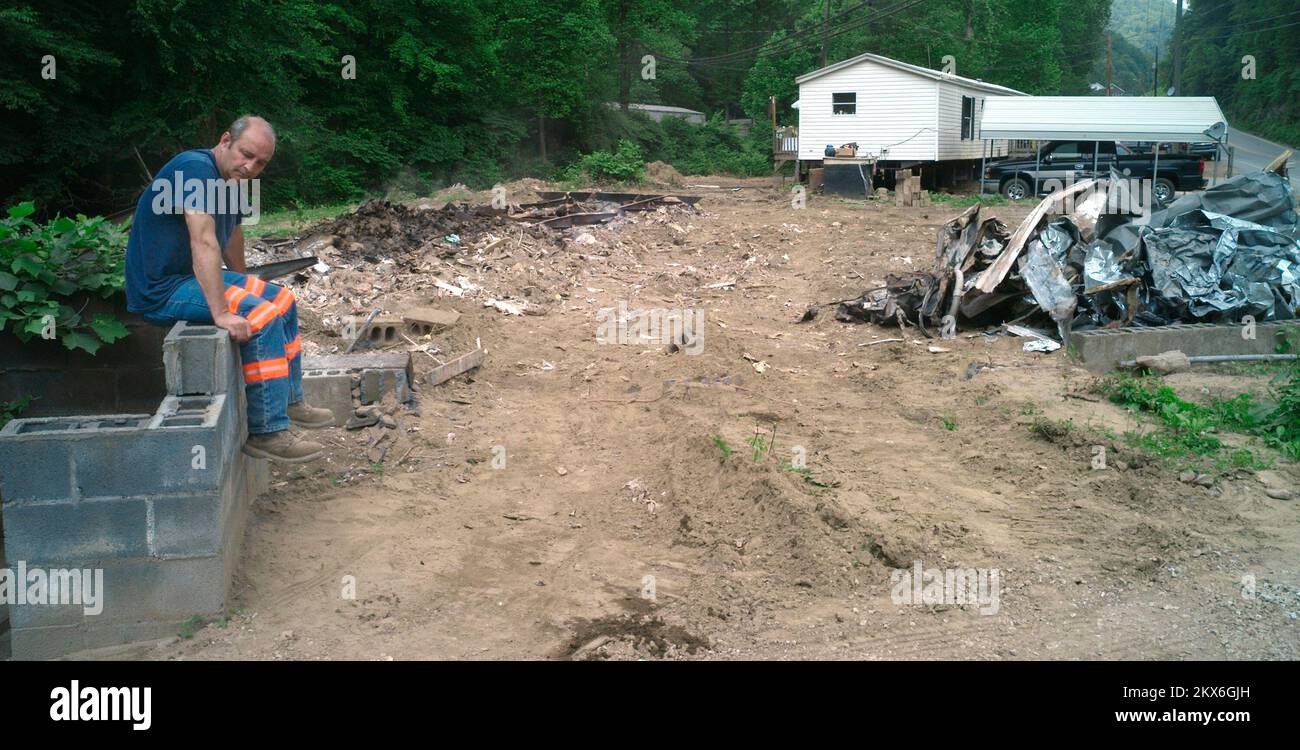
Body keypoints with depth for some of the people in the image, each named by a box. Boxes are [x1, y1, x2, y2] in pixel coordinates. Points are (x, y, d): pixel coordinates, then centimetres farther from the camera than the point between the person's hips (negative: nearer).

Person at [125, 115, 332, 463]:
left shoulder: (232, 180, 8)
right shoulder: (196, 168, -22)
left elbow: (232, 234, 25)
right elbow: (204, 243, -32)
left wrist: (244, 284, 34)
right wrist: (221, 313, -37)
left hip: (191, 277, 10)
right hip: (161, 290, -10)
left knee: (282, 299, 13)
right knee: (260, 316, -23)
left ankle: (290, 401, 19)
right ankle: (266, 432, -19)